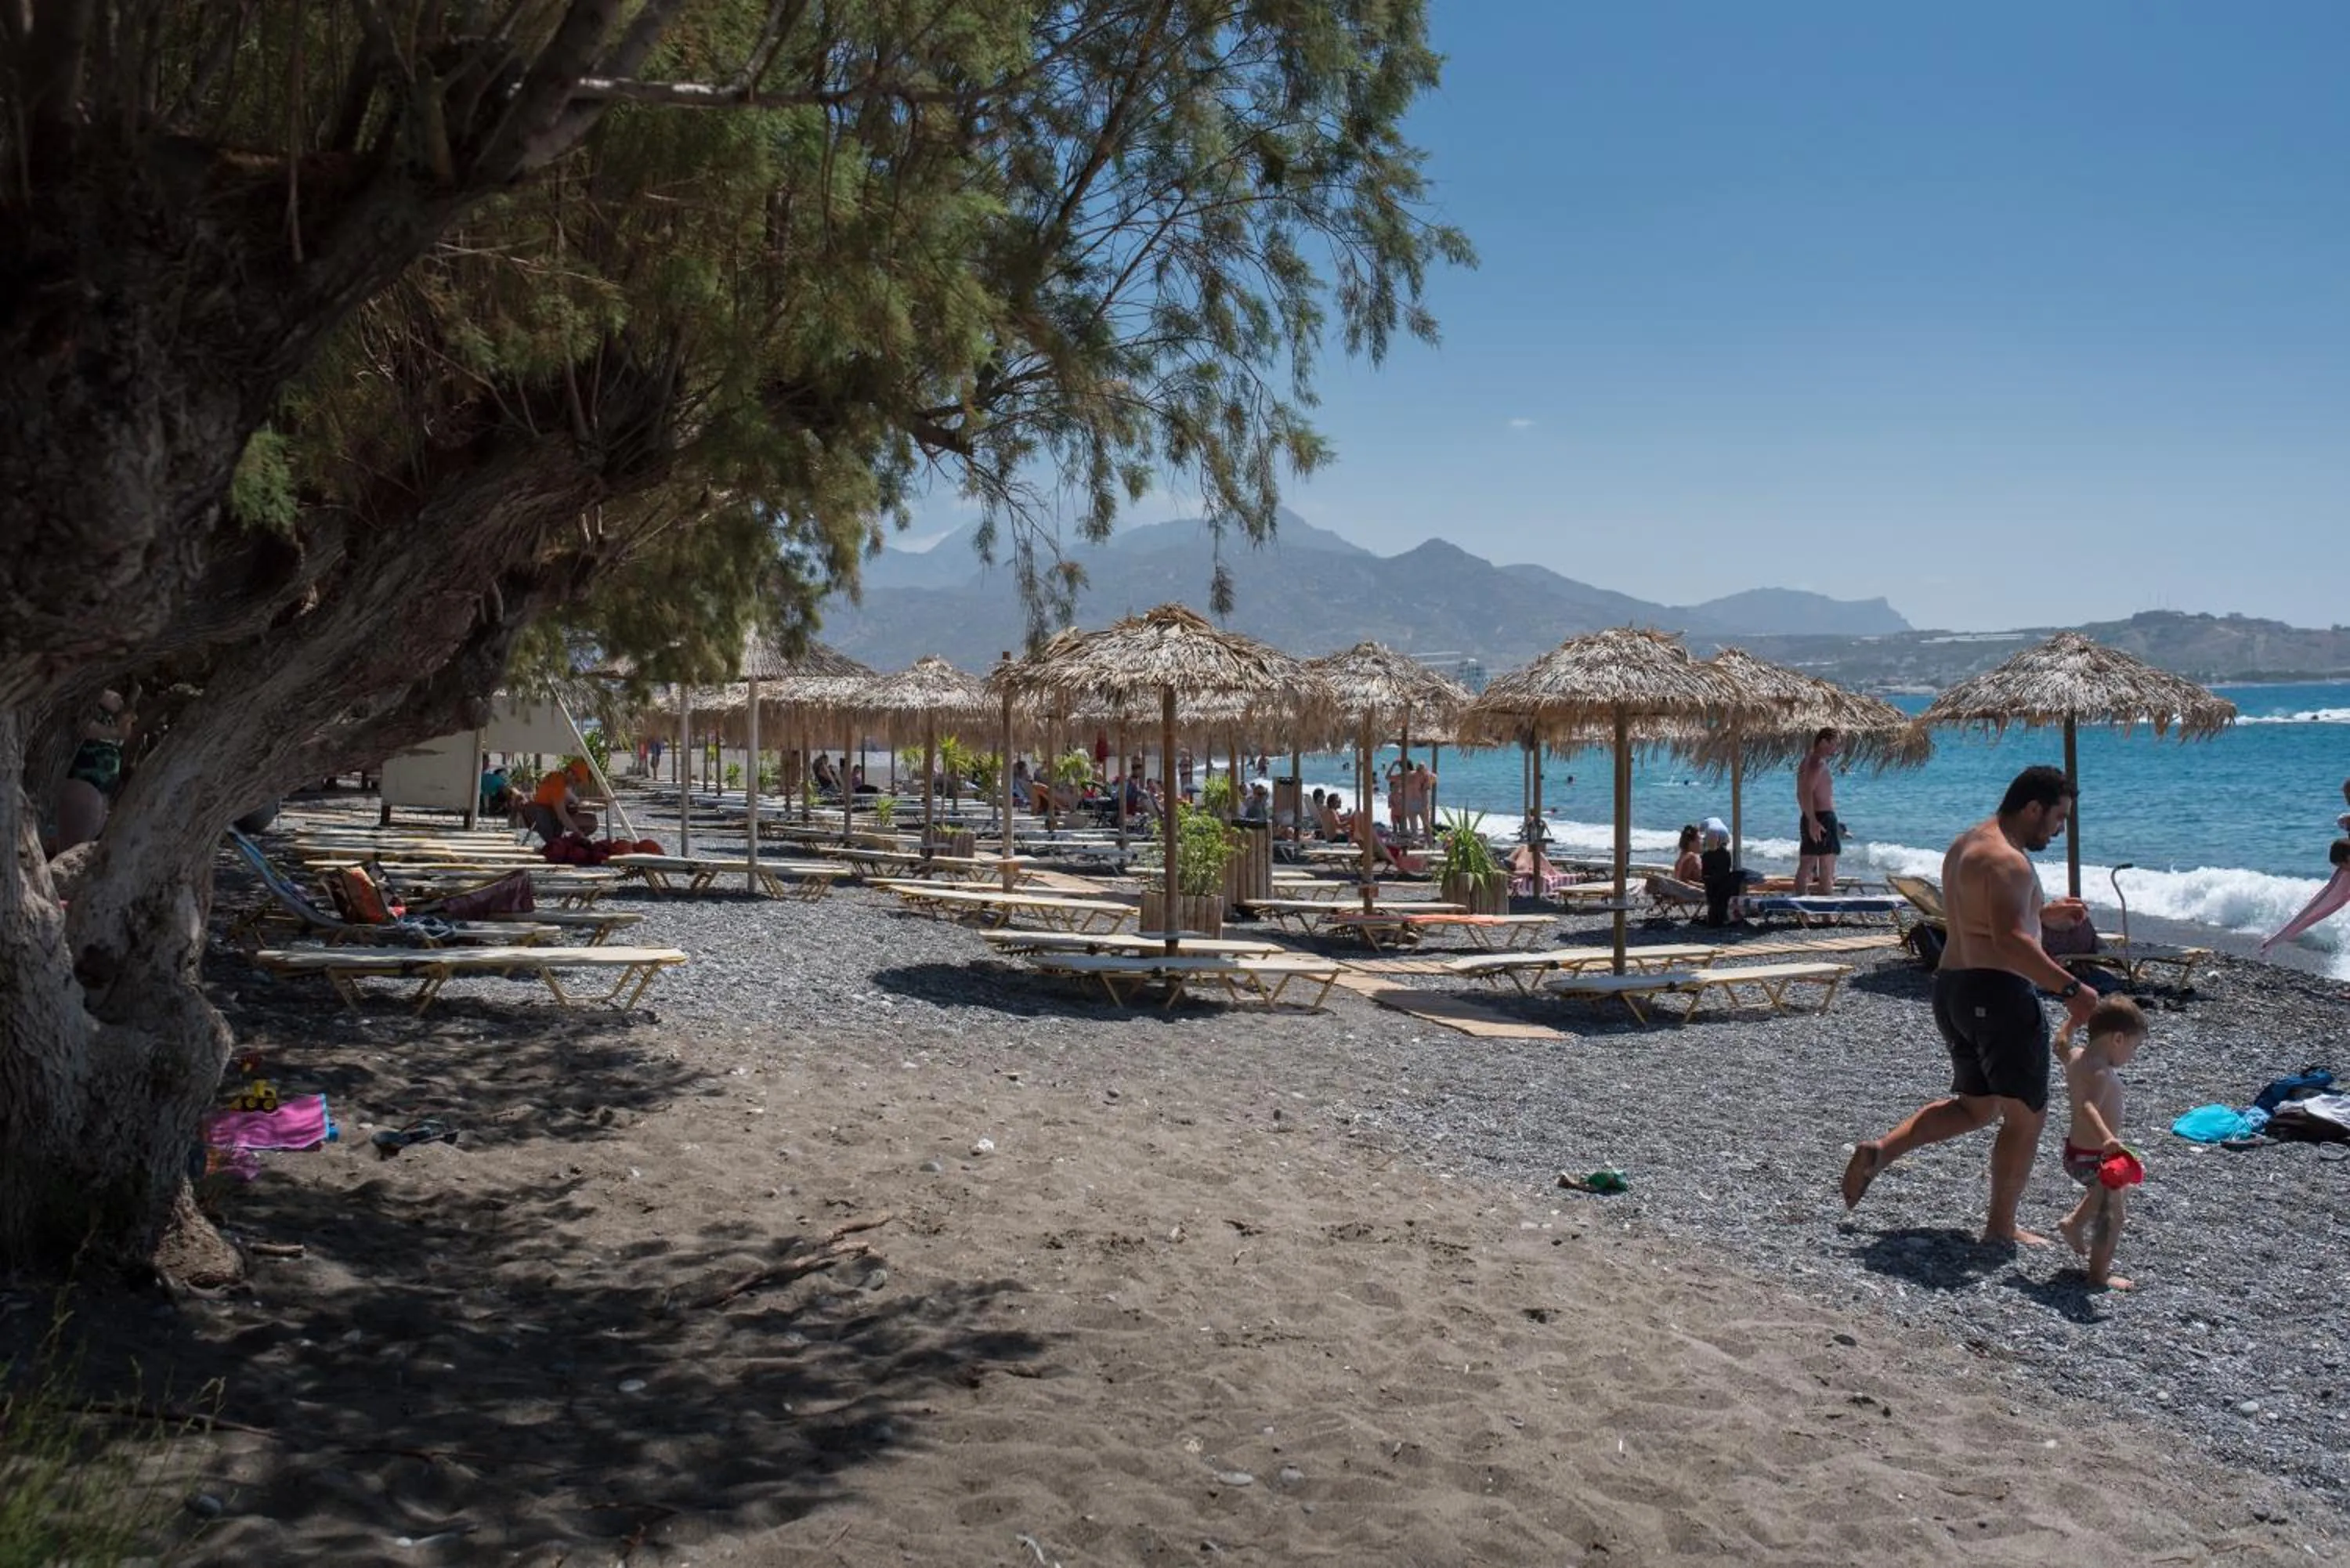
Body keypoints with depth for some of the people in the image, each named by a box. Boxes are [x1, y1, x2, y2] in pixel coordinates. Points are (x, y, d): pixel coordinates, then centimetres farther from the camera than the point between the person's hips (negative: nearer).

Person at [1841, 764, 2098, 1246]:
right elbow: (2010, 941, -28)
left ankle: (1880, 1151, 12)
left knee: (1975, 1106, 22)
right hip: (1999, 993, -10)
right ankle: (2001, 1228, 12)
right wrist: (2070, 989, -28)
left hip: (1953, 987, 10)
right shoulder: (2007, 860, -17)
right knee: (2026, 1114, 4)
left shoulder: (1966, 845, 15)